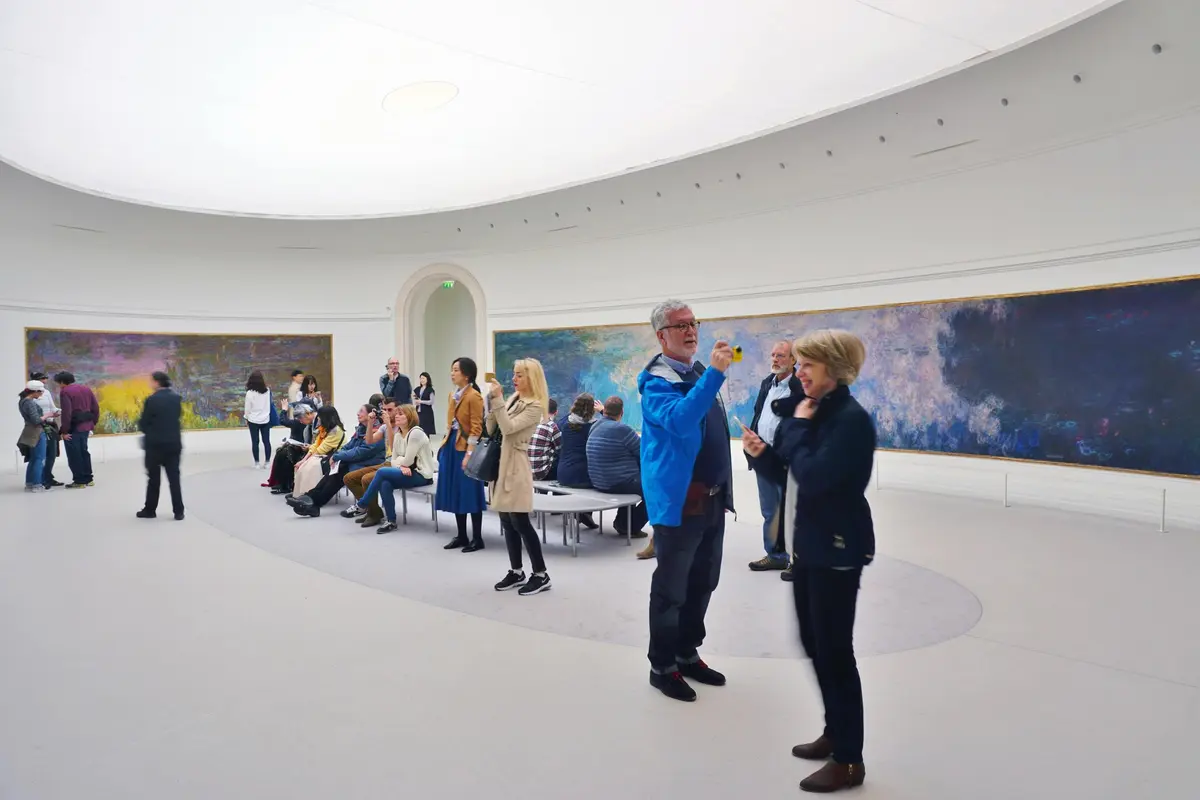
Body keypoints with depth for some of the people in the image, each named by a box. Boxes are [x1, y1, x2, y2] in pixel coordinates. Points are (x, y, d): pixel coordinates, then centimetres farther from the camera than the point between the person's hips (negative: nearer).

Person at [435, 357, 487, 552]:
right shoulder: (453, 395, 12)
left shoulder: (474, 397, -14)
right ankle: (461, 536, 22)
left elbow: (476, 428, -16)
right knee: (455, 493, 12)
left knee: (470, 493, -2)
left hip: (465, 448, -9)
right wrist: (446, 446, 16)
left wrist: (469, 454, -19)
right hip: (451, 446, 9)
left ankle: (477, 539, 8)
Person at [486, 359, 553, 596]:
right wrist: (492, 401, 0)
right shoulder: (513, 399, 14)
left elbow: (508, 428, -21)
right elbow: (491, 429, 12)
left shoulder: (535, 406, -11)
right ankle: (516, 572, 21)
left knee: (520, 522, -7)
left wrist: (498, 400, -19)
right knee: (507, 521, 11)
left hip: (516, 467, -8)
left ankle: (541, 575, 3)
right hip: (500, 463, 8)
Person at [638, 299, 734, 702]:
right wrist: (715, 373, -38)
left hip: (712, 499, 9)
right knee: (671, 589, 3)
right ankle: (662, 666, 18)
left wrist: (724, 490, 21)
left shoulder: (700, 373, 12)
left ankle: (688, 654, 33)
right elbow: (680, 419, -35)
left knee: (702, 583, 18)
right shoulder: (657, 381, -13)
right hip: (678, 502, -8)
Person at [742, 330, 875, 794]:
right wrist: (761, 453, -3)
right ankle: (834, 733, 35)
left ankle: (849, 760, 16)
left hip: (837, 549, -9)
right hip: (807, 543, 9)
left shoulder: (852, 418, -18)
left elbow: (813, 477, -27)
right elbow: (788, 473, 13)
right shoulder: (811, 411, 9)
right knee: (815, 645, 18)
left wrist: (798, 426, -16)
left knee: (835, 651, 1)